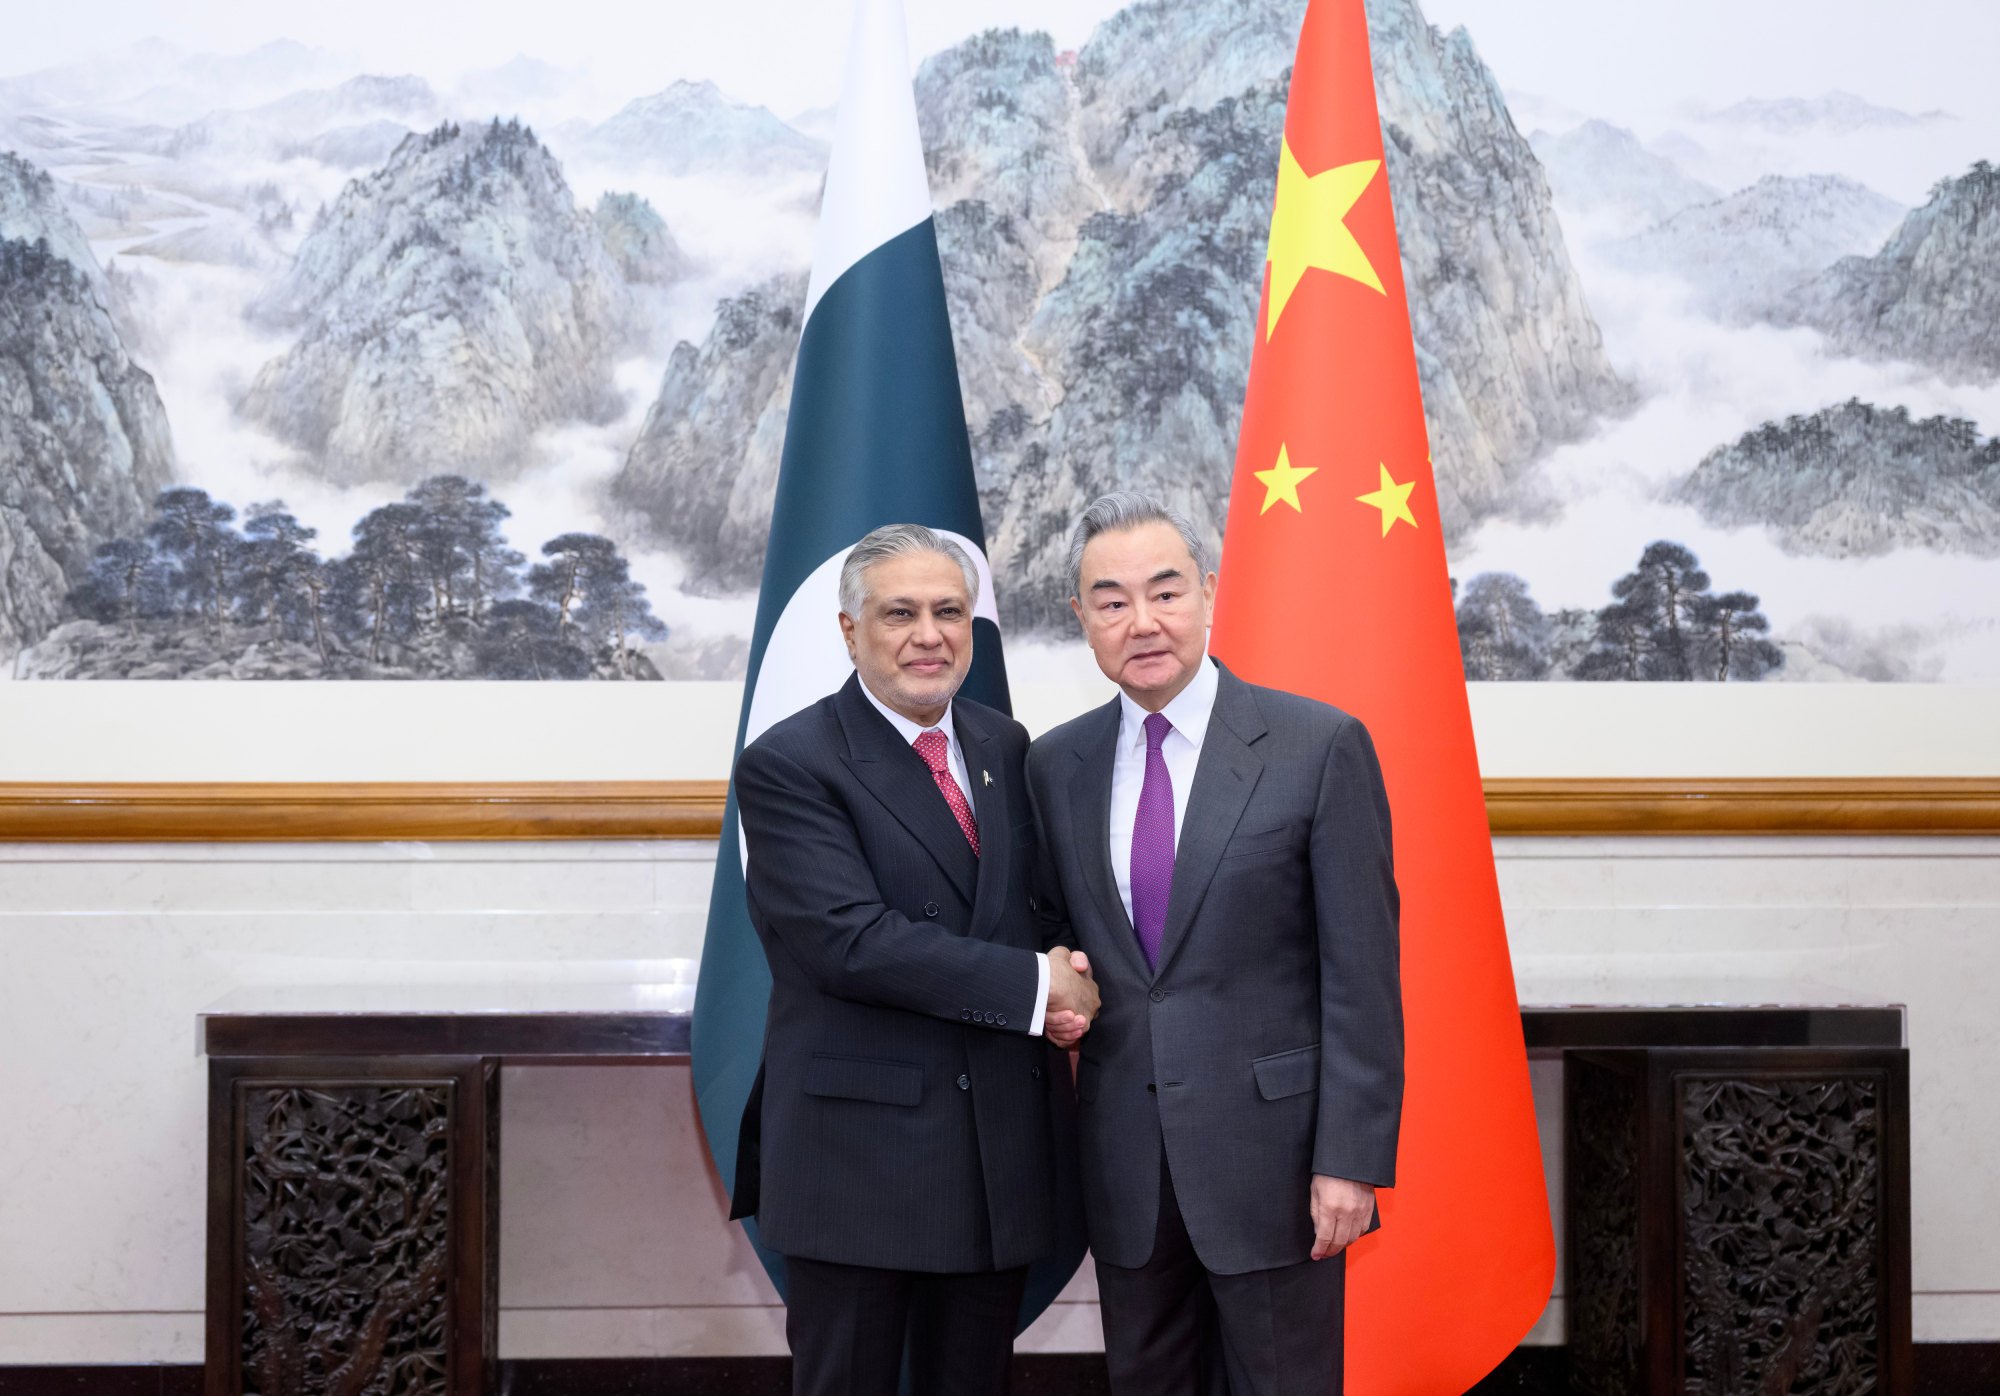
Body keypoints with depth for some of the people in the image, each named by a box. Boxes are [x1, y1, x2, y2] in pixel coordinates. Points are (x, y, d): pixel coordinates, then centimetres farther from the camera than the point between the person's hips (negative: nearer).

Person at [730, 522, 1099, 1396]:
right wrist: (1036, 986, -17)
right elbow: (851, 940, -21)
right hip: (857, 1152, -5)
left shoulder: (1006, 748, 10)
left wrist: (1069, 979, -7)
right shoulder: (786, 766, -10)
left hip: (1003, 1152, 5)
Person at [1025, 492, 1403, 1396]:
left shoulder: (1320, 746, -8)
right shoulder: (1056, 764, 6)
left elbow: (1362, 971, -9)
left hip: (1273, 1149, -4)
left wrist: (1351, 1158, -13)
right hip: (1123, 1159, 4)